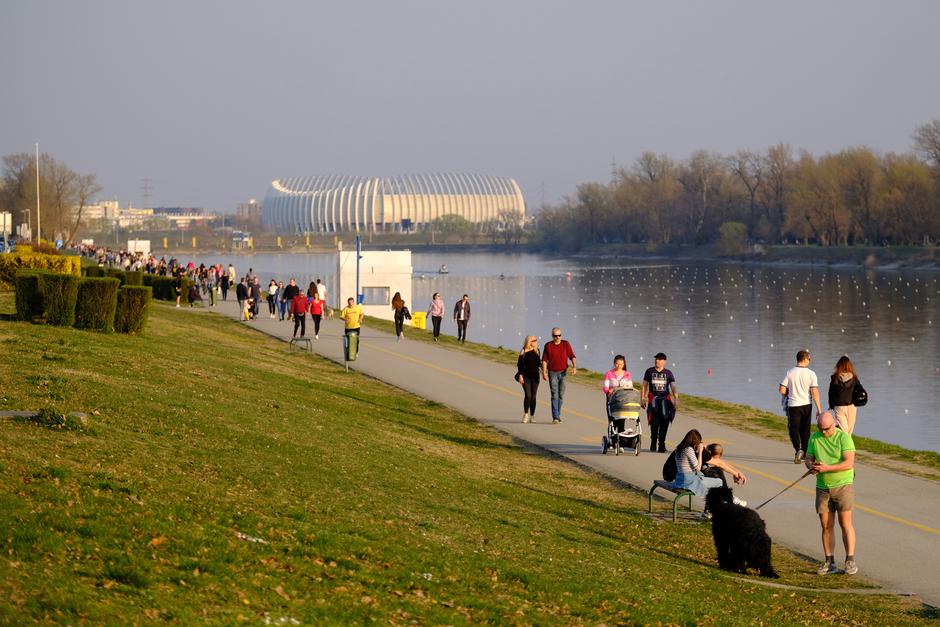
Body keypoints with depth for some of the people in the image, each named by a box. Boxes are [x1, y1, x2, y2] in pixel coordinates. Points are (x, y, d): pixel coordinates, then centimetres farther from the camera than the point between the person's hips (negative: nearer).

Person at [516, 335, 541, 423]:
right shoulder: (523, 352, -5)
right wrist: (520, 375, -14)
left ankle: (532, 416, 11)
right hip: (526, 377, -4)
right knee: (528, 395, -15)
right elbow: (519, 364, -6)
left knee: (533, 396, 4)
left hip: (535, 376, 4)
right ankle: (525, 414, -1)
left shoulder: (536, 351, 9)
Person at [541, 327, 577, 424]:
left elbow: (572, 356, -5)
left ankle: (558, 415, 22)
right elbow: (544, 360, 0)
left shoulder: (566, 344, 2)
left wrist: (574, 367, -21)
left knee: (561, 395, 9)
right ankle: (555, 417, -15)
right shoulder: (548, 345, 0)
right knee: (554, 395, -10)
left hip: (563, 372, 2)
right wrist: (544, 372, -10)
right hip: (552, 373, -2)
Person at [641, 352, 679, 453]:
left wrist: (676, 399, -11)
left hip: (665, 399, 1)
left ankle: (661, 444, 5)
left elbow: (673, 386, 3)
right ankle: (653, 443, 2)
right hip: (653, 398, -1)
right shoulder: (649, 371, 10)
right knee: (654, 422, -11)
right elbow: (644, 385, 12)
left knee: (664, 423, -3)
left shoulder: (668, 373, 10)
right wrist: (642, 399, 6)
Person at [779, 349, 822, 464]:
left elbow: (782, 391, -7)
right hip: (806, 405, 1)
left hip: (793, 406, -1)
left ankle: (798, 449, -20)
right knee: (805, 430, 15)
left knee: (794, 429, 4)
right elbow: (815, 393, -11)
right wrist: (819, 409, -6)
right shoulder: (811, 374, -8)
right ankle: (805, 453, 23)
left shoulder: (789, 373, -6)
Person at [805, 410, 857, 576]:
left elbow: (849, 463, -17)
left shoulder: (843, 437, -9)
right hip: (822, 487, 4)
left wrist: (827, 468, -23)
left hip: (843, 485, -4)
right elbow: (808, 458, 12)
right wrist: (811, 466, -12)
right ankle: (829, 562, 7)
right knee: (826, 525, 3)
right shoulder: (814, 438, 6)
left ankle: (850, 561, -1)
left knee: (845, 524, -5)